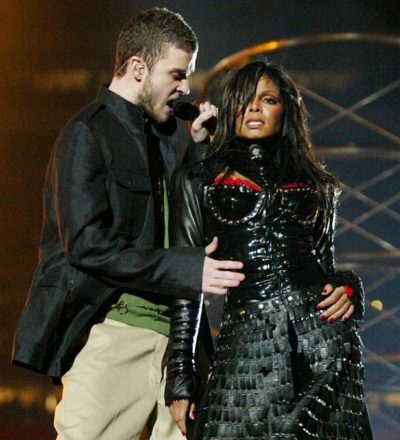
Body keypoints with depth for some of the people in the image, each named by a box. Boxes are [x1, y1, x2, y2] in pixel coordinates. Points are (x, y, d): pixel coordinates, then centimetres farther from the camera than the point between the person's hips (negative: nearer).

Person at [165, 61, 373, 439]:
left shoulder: (318, 185, 18)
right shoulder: (199, 181, 12)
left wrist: (348, 288, -1)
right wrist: (180, 380, 0)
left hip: (322, 338, 2)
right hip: (245, 343, -2)